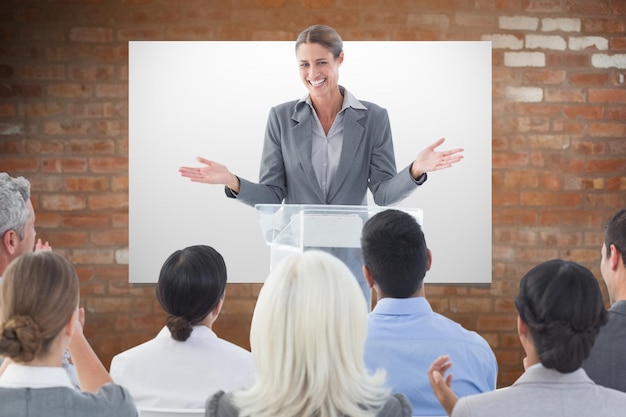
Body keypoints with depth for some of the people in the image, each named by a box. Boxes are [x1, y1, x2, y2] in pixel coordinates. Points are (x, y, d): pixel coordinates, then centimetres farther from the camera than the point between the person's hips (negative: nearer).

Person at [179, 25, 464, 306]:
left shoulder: (373, 118, 1)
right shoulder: (281, 117, 3)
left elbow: (384, 193, -3)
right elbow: (271, 196, 1)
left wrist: (416, 170, -22)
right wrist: (232, 182, -17)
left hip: (350, 260, 0)